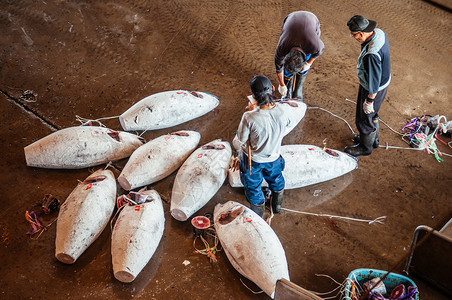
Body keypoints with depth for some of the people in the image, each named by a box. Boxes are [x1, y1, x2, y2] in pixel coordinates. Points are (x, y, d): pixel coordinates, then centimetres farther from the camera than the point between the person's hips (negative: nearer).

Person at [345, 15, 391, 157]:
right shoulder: (379, 32, -12)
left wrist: (369, 101, -17)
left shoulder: (371, 55, -41)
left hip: (373, 89, -9)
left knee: (365, 118, 16)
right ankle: (373, 138, 54)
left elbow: (374, 82, -30)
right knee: (372, 114, 30)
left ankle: (366, 146, 40)